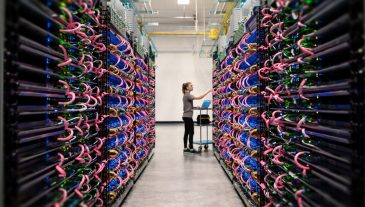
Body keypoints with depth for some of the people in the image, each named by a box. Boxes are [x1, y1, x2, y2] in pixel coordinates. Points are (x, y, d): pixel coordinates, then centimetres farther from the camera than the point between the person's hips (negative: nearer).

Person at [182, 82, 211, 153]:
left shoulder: (186, 95, 15)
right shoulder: (187, 95, -16)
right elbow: (199, 97, -26)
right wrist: (208, 91, -25)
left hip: (186, 116, 10)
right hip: (188, 116, -10)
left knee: (187, 132, 10)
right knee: (191, 132, -3)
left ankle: (185, 148, 14)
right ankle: (191, 148, 3)